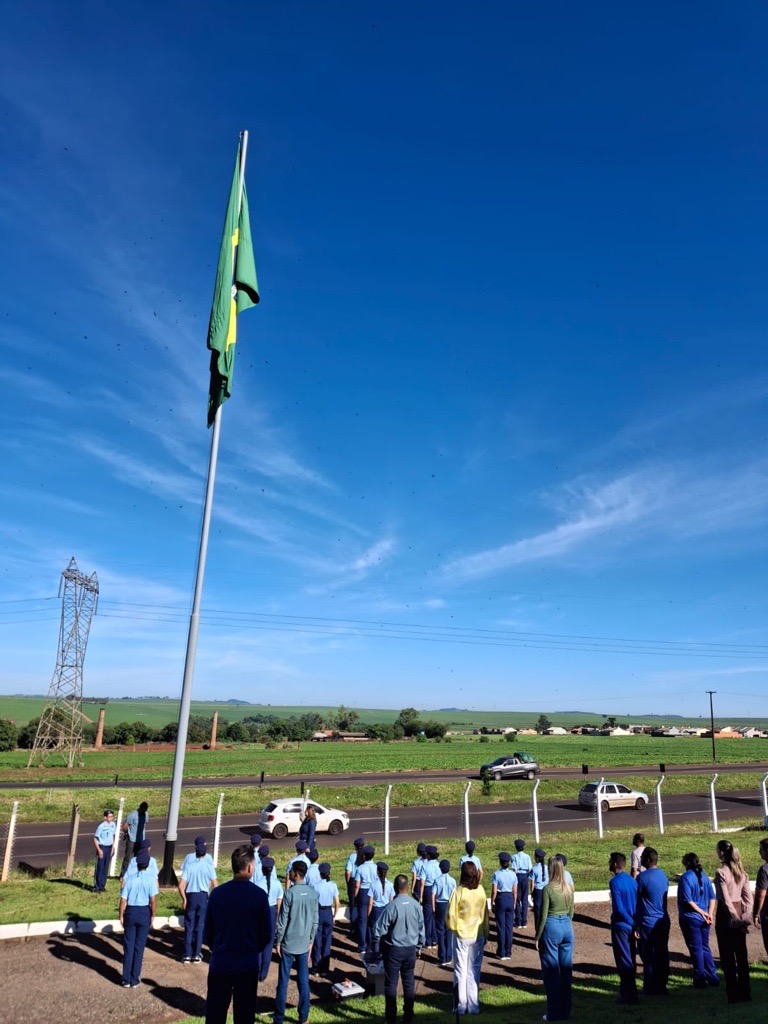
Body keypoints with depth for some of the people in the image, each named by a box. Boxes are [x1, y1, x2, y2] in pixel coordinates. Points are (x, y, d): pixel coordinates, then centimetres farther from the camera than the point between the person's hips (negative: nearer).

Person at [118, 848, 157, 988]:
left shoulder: (130, 879, -6)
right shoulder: (151, 879, -10)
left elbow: (123, 900, -6)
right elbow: (153, 900, -11)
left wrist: (121, 916, 7)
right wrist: (152, 915, 2)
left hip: (131, 912, 1)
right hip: (144, 912, -1)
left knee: (128, 946, 12)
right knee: (139, 946, 10)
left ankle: (126, 979, 17)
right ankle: (135, 979, 17)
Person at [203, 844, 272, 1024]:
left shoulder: (217, 893, -8)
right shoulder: (259, 895, -14)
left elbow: (207, 931, 1)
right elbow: (266, 933, -4)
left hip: (220, 962, 2)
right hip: (248, 964, -2)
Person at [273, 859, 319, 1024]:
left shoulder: (290, 893, -16)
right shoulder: (313, 894, 0)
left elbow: (283, 920, -13)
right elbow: (315, 921, 5)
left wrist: (278, 942, -2)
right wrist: (311, 941, 15)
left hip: (288, 944, -4)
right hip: (304, 945, 4)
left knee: (283, 982, 6)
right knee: (303, 981, 12)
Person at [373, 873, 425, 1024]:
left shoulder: (391, 906, -21)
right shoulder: (416, 905, -7)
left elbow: (379, 930, -16)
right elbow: (421, 928, 4)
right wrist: (419, 946, 18)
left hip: (393, 950, -4)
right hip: (411, 949, 4)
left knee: (391, 984, 10)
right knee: (409, 983, 16)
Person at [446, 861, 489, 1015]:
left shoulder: (458, 891, -17)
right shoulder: (481, 890, -7)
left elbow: (451, 916, -12)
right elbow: (485, 914, 3)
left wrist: (453, 927, 8)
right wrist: (486, 933, 15)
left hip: (461, 936, -3)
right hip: (478, 936, 3)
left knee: (461, 971, 10)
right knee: (474, 972, 13)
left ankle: (461, 1006, 15)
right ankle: (473, 1006, 18)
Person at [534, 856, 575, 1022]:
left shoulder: (548, 889, -15)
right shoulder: (569, 887, 2)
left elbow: (543, 916, -12)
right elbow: (571, 912, 11)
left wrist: (537, 937, -3)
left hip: (551, 928, -6)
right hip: (567, 927, 6)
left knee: (551, 971, 6)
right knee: (566, 970, 14)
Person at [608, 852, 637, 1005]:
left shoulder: (615, 882, -17)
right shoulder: (632, 880, 4)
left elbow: (618, 907, -22)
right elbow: (637, 903, 6)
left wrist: (631, 922, -13)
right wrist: (635, 923, 9)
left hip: (621, 925, -7)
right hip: (632, 925, 7)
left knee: (624, 960, 3)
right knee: (631, 958, 17)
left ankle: (629, 996, 10)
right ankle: (630, 990, 27)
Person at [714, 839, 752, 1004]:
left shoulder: (721, 872, -17)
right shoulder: (741, 871, 3)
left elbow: (725, 899, -18)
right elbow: (748, 896, 1)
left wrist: (735, 917, -10)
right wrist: (746, 915, -1)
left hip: (726, 915, -6)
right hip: (739, 912, 6)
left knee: (727, 956, 5)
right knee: (742, 953, 15)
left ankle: (734, 994, 11)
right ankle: (745, 992, 22)